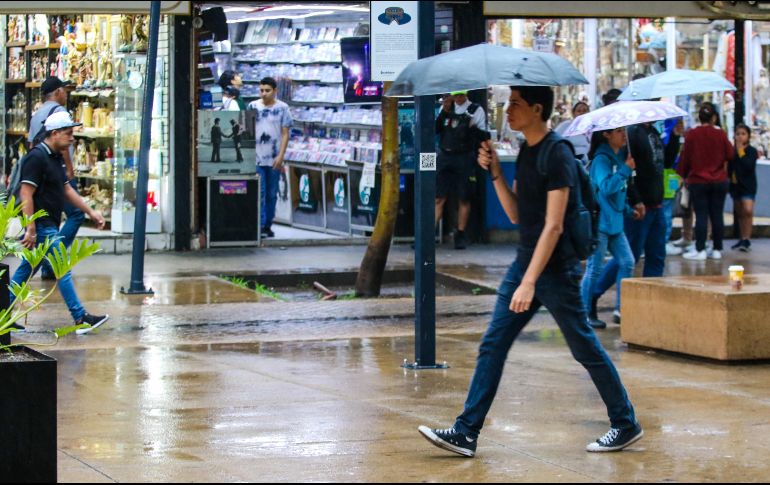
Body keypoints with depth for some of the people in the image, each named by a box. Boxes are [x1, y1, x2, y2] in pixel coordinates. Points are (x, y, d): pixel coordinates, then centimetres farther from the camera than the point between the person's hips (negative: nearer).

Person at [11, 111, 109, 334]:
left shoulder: (56, 158, 15)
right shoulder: (36, 157, -16)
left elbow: (67, 189, 23)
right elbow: (26, 194, -20)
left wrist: (90, 212, 19)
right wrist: (30, 229, -23)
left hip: (50, 226, 10)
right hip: (42, 226, -10)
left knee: (25, 271, 13)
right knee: (62, 270, -8)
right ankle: (80, 319, -6)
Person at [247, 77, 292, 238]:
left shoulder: (282, 108, 1)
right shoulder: (253, 106, 3)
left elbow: (285, 134, 0)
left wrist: (281, 156, -8)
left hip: (274, 159, 1)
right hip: (257, 157, -1)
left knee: (272, 194, 8)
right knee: (259, 193, -6)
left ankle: (268, 226, 16)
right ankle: (260, 226, -7)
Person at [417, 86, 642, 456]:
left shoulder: (557, 155, -17)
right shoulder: (526, 152, 11)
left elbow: (553, 226, -22)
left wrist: (529, 283, -27)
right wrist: (495, 173, 0)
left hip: (556, 269, -9)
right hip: (526, 261, 9)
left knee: (585, 349, 2)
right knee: (492, 345, 4)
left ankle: (626, 425, 16)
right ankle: (465, 433, 4)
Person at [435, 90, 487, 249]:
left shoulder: (476, 110, 3)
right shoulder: (446, 108, 12)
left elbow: (482, 135, -1)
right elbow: (435, 129, 3)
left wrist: (471, 125, -18)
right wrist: (444, 112, -9)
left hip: (465, 158, -2)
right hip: (444, 157, 2)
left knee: (464, 199, 3)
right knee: (438, 198, -2)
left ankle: (461, 235, 11)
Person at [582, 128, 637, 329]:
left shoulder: (618, 158, 13)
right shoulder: (601, 159, -13)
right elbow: (606, 187, -27)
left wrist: (628, 210, 17)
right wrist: (626, 169, -25)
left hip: (615, 222, 9)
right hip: (599, 221, -9)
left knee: (627, 263, 6)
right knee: (595, 268, -3)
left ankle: (622, 308, 12)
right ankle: (586, 313, 4)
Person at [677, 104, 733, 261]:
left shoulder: (692, 135, -7)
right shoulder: (720, 134, -4)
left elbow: (685, 157, -2)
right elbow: (730, 155, 1)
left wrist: (683, 175, 12)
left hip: (698, 181, -2)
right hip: (719, 181, 2)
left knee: (701, 215, 0)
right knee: (717, 215, 6)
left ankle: (700, 250, -4)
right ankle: (717, 250, 8)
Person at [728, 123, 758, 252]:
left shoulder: (752, 151, -7)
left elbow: (749, 166, -23)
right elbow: (729, 168, 12)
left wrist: (741, 152, -19)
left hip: (748, 185, -6)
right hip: (735, 185, 6)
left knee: (748, 210, -20)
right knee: (740, 213, 12)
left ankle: (747, 239, -17)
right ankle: (743, 239, 21)